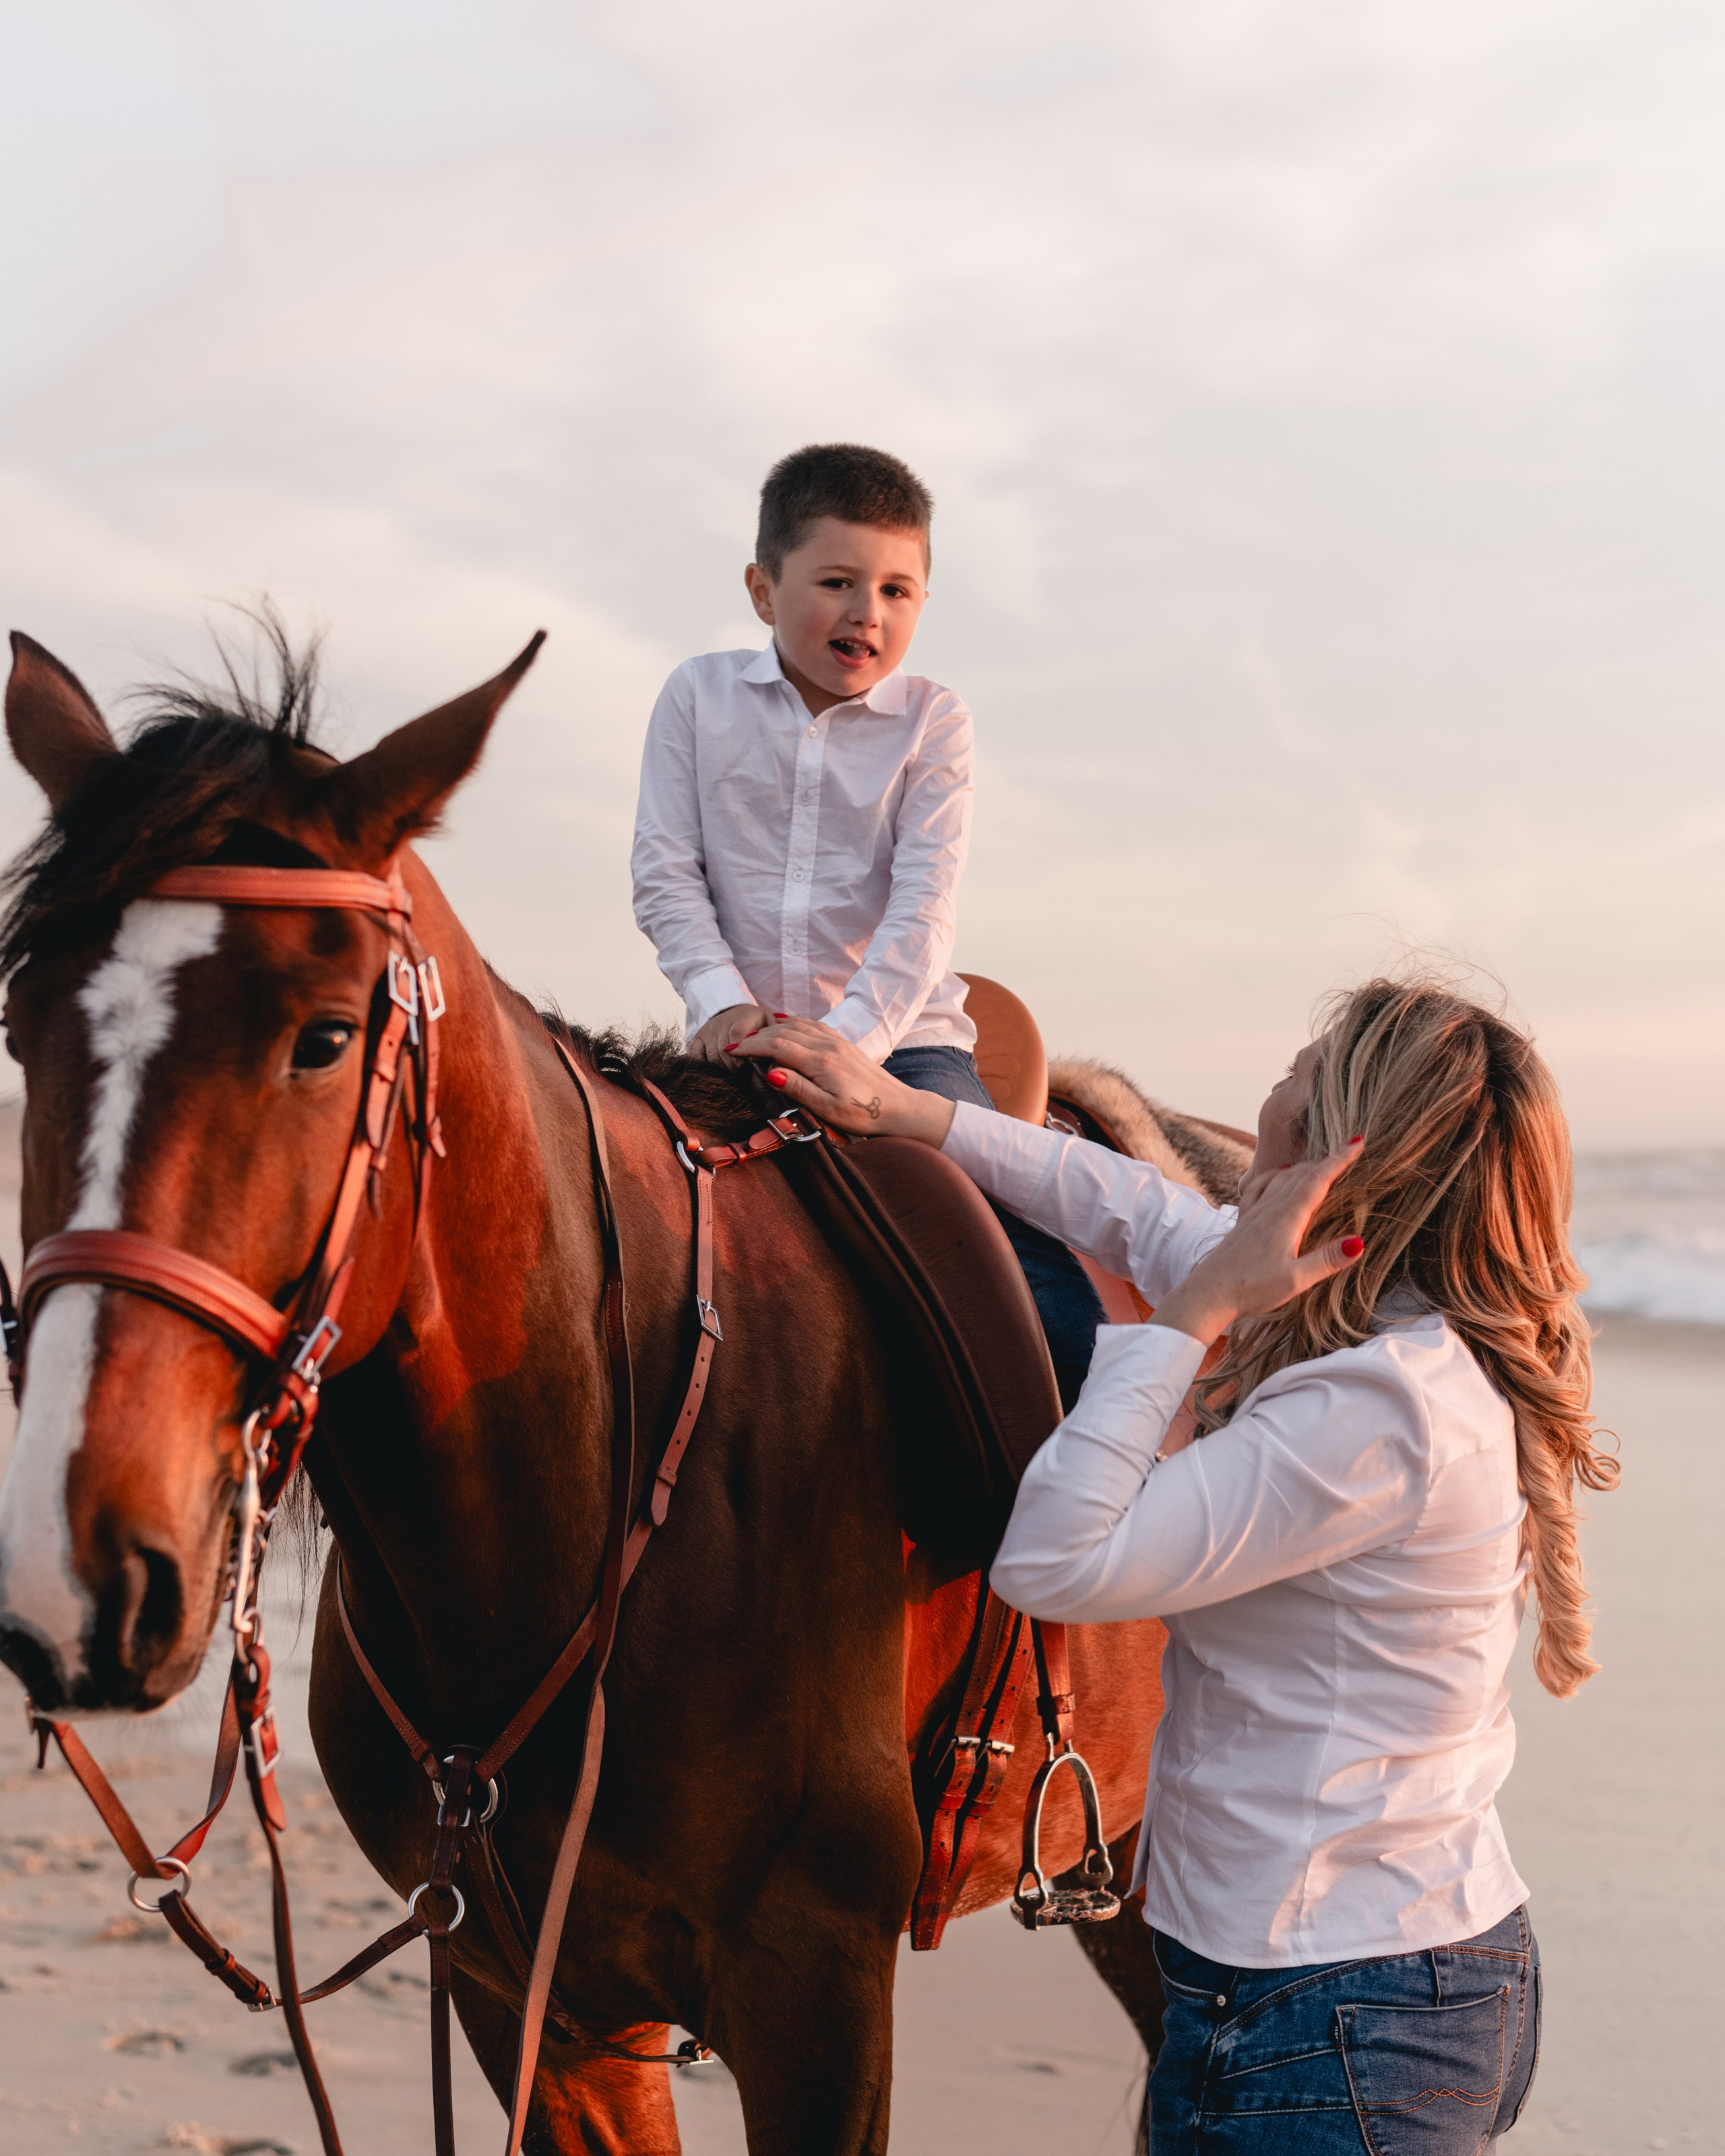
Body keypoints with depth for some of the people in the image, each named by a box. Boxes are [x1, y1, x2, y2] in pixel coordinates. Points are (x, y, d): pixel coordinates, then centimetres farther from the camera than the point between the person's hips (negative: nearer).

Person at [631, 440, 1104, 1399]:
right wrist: (722, 999, -15)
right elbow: (666, 873, 1)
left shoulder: (933, 721, -1)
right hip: (747, 1036, 2)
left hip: (901, 1033, -1)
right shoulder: (701, 697, 4)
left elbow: (926, 903, -11)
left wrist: (852, 1035, -25)